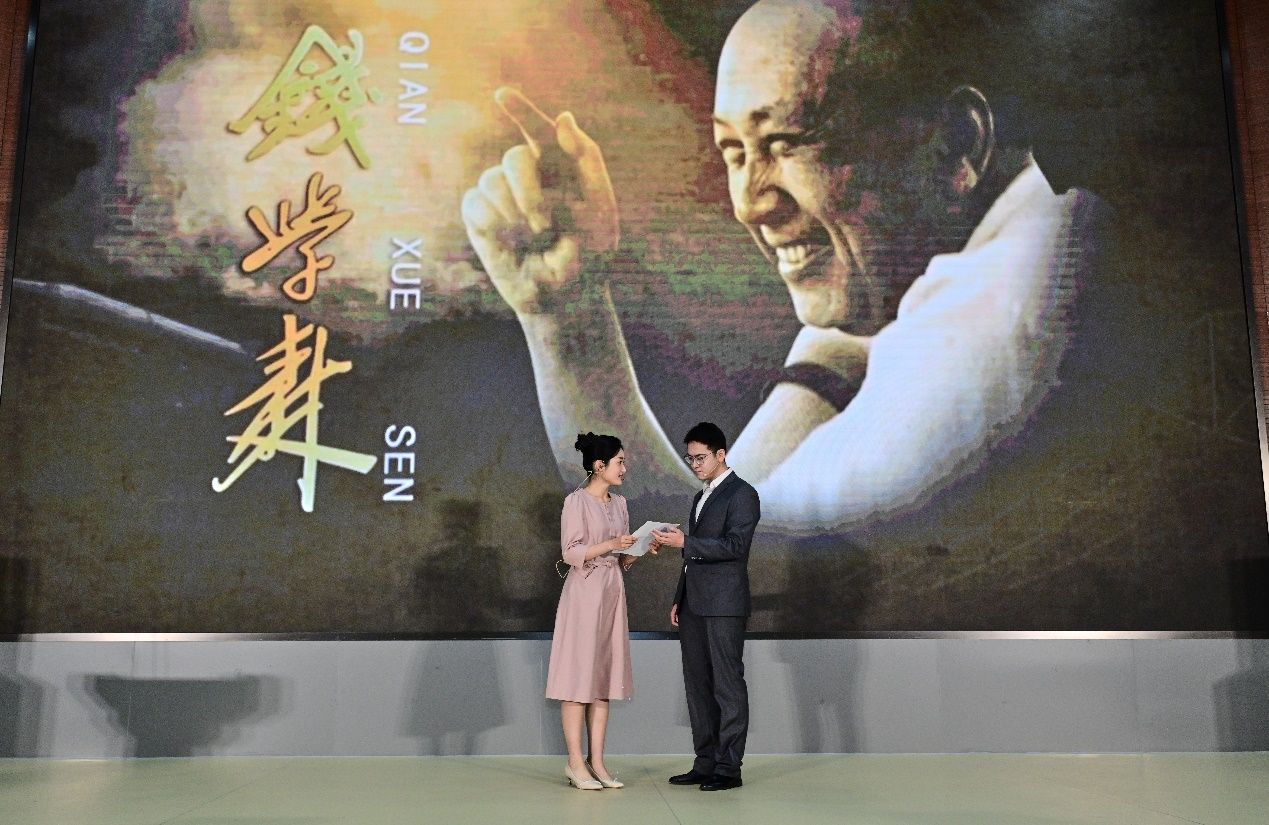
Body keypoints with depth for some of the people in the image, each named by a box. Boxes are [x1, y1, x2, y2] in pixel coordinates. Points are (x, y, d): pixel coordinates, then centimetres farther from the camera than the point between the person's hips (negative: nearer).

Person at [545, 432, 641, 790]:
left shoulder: (619, 503, 12)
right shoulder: (577, 501, -9)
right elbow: (570, 553, -14)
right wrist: (611, 544, -21)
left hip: (613, 591, 7)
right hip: (584, 590, -7)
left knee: (605, 675, 7)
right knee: (579, 674, -3)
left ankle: (596, 760, 13)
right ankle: (575, 762, 3)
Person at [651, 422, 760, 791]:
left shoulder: (742, 494, -6)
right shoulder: (701, 497, 20)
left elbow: (733, 546, -17)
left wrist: (684, 542, -23)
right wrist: (679, 600, 19)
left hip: (723, 605, -9)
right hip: (693, 605, 9)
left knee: (728, 685, -3)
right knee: (697, 685, 10)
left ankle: (728, 768, 4)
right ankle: (705, 763, 18)